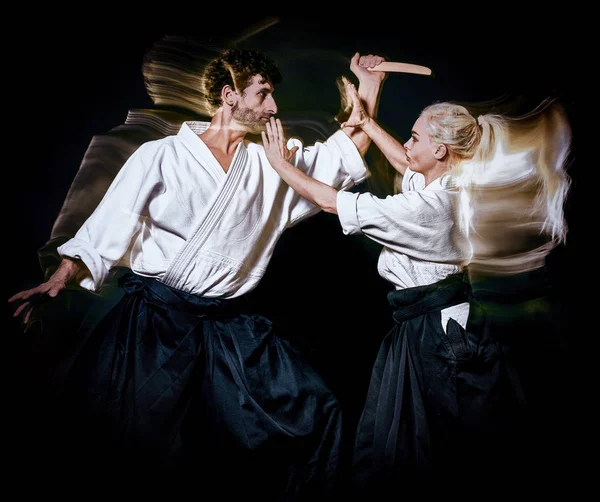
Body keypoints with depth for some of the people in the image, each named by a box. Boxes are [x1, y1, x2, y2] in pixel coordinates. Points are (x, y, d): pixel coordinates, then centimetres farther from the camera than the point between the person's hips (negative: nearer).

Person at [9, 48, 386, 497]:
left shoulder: (269, 161, 9)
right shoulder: (162, 156, -3)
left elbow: (343, 156, 12)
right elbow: (107, 229, -4)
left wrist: (370, 87, 7)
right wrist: (59, 280, -16)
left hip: (230, 322, 4)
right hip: (154, 316, -3)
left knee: (314, 411, 0)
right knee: (125, 441, -7)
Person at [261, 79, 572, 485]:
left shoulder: (426, 206, -23)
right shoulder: (448, 183, 1)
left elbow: (327, 199, -17)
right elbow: (406, 164, 24)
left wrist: (280, 163, -2)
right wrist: (365, 121, 26)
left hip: (433, 332, -9)